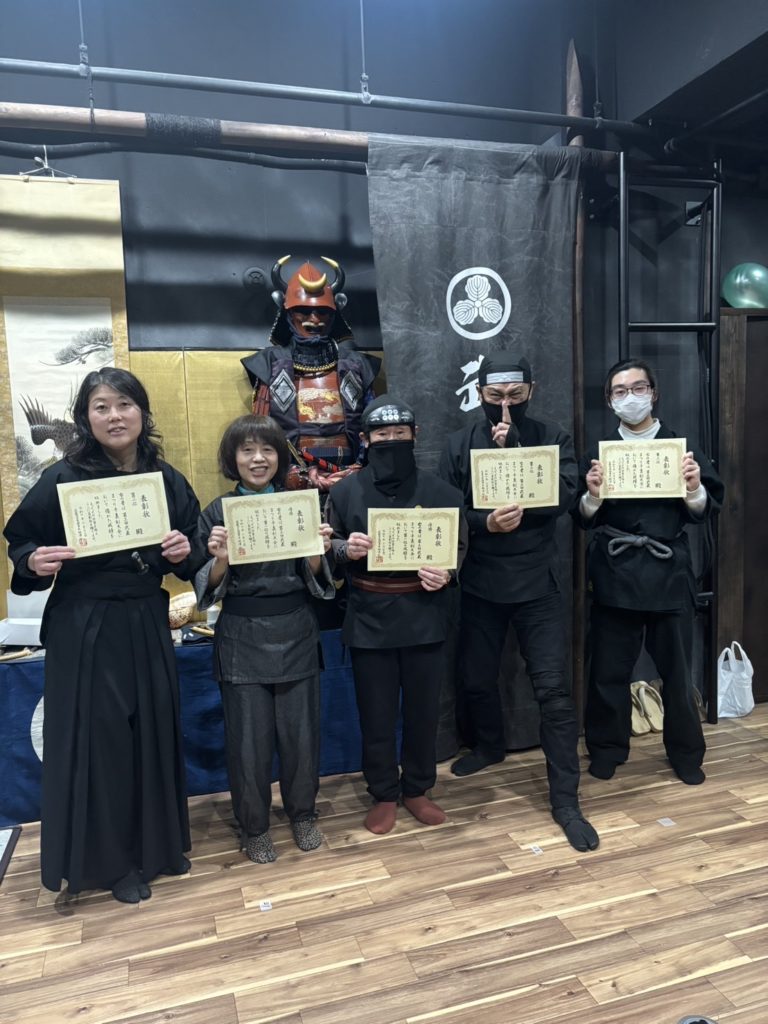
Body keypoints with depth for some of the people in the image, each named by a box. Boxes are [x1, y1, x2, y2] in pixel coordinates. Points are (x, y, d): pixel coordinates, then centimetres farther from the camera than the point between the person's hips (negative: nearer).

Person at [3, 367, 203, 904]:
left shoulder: (168, 480, 2)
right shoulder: (62, 480, -9)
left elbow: (192, 558, 10)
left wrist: (184, 553, -11)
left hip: (147, 626, 4)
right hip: (84, 631, -3)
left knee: (153, 731, 13)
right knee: (97, 738, 6)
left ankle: (157, 842, 35)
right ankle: (110, 859, 27)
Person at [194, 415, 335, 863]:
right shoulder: (217, 513, -2)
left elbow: (315, 581, 4)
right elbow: (210, 588, -2)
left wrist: (319, 552, -17)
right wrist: (220, 559, -22)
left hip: (296, 634, 2)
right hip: (242, 638, -1)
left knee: (301, 731, 11)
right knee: (249, 738, 7)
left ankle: (303, 813, 35)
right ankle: (253, 825, 30)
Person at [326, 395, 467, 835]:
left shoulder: (439, 490, -1)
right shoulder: (345, 492, 0)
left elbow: (460, 546, 5)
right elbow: (326, 547, 6)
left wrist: (447, 574, -15)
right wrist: (345, 549, -17)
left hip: (425, 619, 1)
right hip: (369, 621, 0)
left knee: (423, 710, 13)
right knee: (376, 714, 11)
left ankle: (417, 790, 35)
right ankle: (384, 796, 31)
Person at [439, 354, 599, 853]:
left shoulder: (552, 438, -1)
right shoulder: (460, 445, 1)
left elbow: (561, 497, -16)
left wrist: (512, 451, -21)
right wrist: (485, 523, -23)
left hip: (538, 582, -2)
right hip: (481, 583, 2)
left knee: (554, 689, -3)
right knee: (477, 679, 16)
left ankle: (565, 800, 11)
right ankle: (490, 745, 46)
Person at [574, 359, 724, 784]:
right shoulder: (598, 452, 5)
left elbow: (703, 512, 4)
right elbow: (584, 520, 1)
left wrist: (694, 488, -16)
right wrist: (592, 494, -19)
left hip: (668, 574, 0)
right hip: (614, 575, 0)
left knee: (677, 670, 10)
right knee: (609, 670, 7)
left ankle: (686, 753, 29)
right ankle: (607, 750, 25)